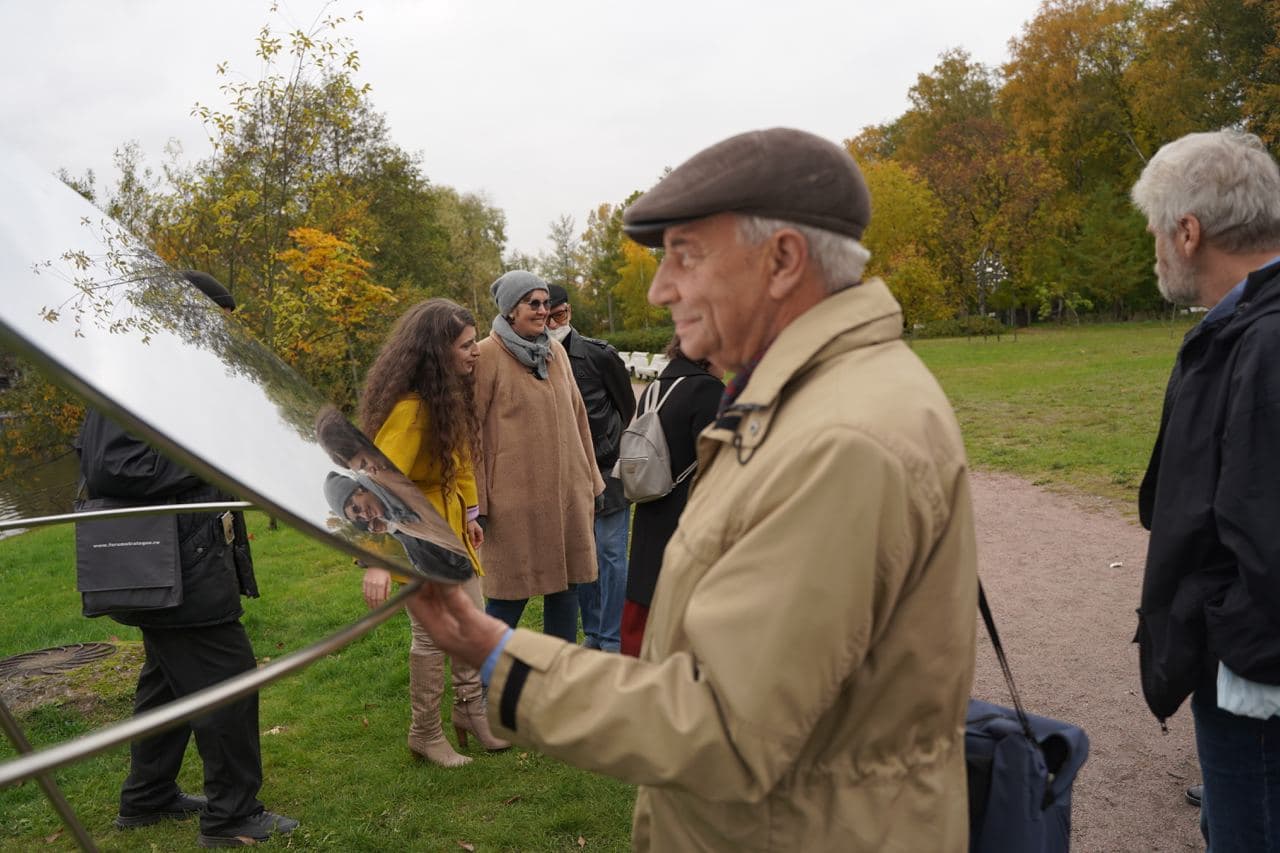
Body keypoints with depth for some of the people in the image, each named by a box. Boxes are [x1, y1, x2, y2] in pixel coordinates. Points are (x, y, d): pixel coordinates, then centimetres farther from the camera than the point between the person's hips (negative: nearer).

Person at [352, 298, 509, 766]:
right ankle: (425, 734, 23)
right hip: (417, 533, -8)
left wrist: (469, 514, 15)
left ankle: (471, 709, 36)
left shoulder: (452, 395, 2)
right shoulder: (410, 409, -26)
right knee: (432, 636, 4)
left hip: (451, 526, 8)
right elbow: (378, 482, -31)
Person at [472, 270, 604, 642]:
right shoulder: (487, 355, -8)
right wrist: (474, 502, -10)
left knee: (564, 583, 11)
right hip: (515, 496, -6)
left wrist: (590, 480, 16)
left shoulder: (556, 351, 10)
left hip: (565, 493, 6)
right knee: (510, 592, 2)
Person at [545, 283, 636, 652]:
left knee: (610, 552, -1)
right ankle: (592, 632, 25)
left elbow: (628, 408, 0)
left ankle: (612, 641, 9)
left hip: (608, 469, -3)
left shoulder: (599, 354, -8)